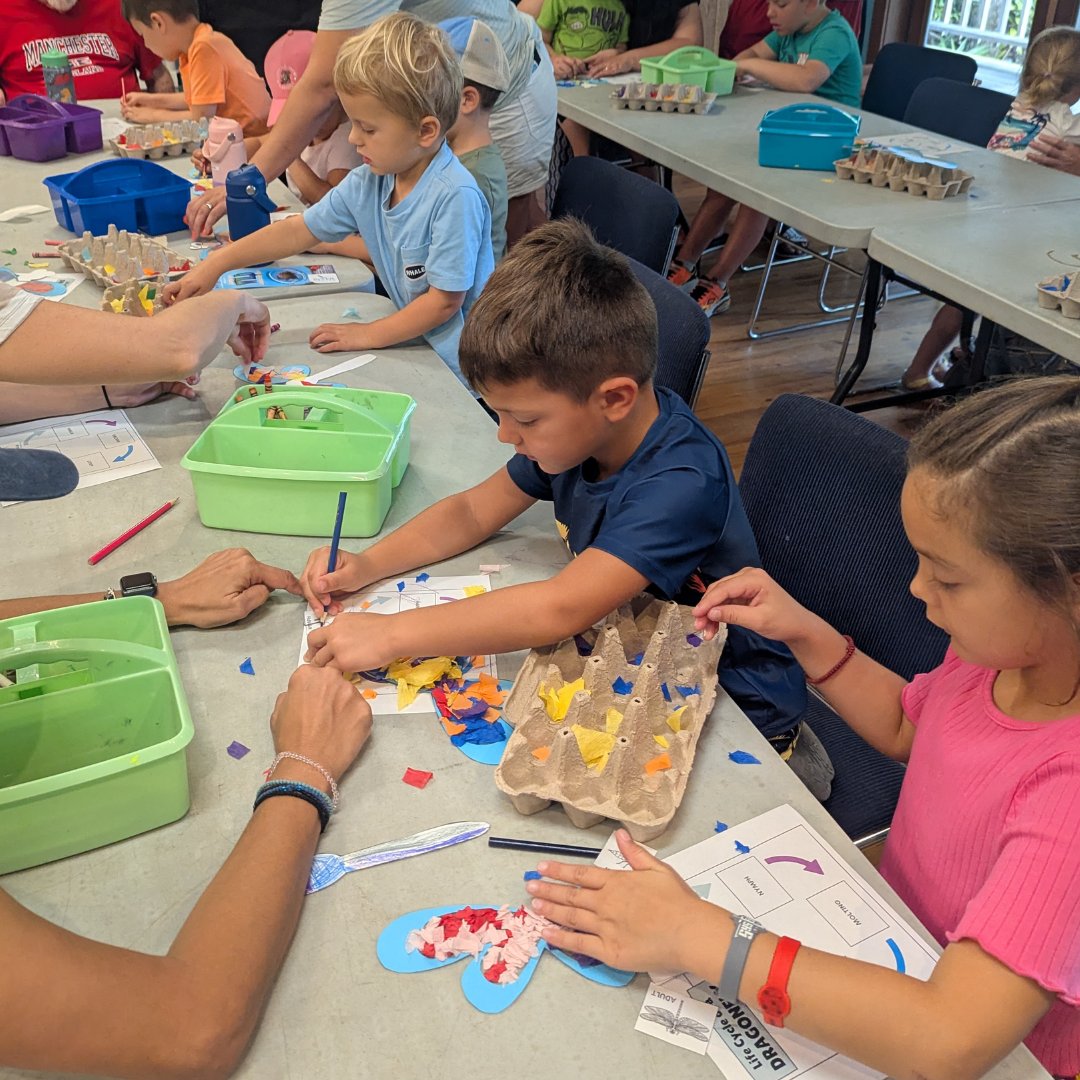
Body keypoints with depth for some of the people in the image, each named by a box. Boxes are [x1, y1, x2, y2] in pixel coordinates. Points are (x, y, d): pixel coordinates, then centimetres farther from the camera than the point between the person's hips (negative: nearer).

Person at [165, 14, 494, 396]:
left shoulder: (455, 195, -20)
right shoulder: (367, 182, 3)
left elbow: (446, 300, -19)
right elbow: (298, 230, 12)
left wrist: (369, 335, -12)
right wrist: (217, 263, 6)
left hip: (458, 373, -7)